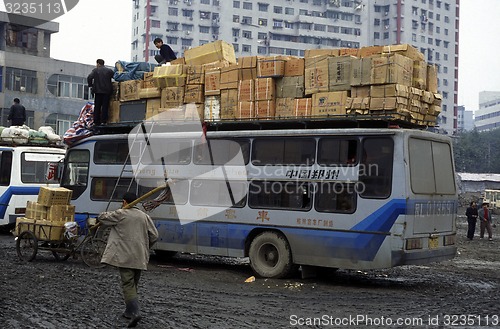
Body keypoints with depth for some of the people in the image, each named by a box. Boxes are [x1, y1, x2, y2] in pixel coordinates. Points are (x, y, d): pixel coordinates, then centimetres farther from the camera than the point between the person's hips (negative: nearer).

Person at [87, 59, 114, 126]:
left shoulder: (95, 70, 2)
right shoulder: (109, 70, 4)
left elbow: (89, 78, -8)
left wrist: (91, 85, 5)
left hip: (98, 91, 0)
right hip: (107, 91, 0)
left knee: (97, 107, 6)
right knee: (105, 106, 2)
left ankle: (96, 121, 4)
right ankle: (103, 121, -5)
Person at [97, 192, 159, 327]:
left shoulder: (120, 214, -4)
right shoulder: (145, 216, 9)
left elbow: (101, 218, 7)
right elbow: (154, 236, 7)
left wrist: (108, 214, 29)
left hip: (125, 257, -5)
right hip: (140, 258, 5)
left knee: (128, 284, -7)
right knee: (133, 284, 17)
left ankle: (134, 312, -21)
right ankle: (129, 311, 25)